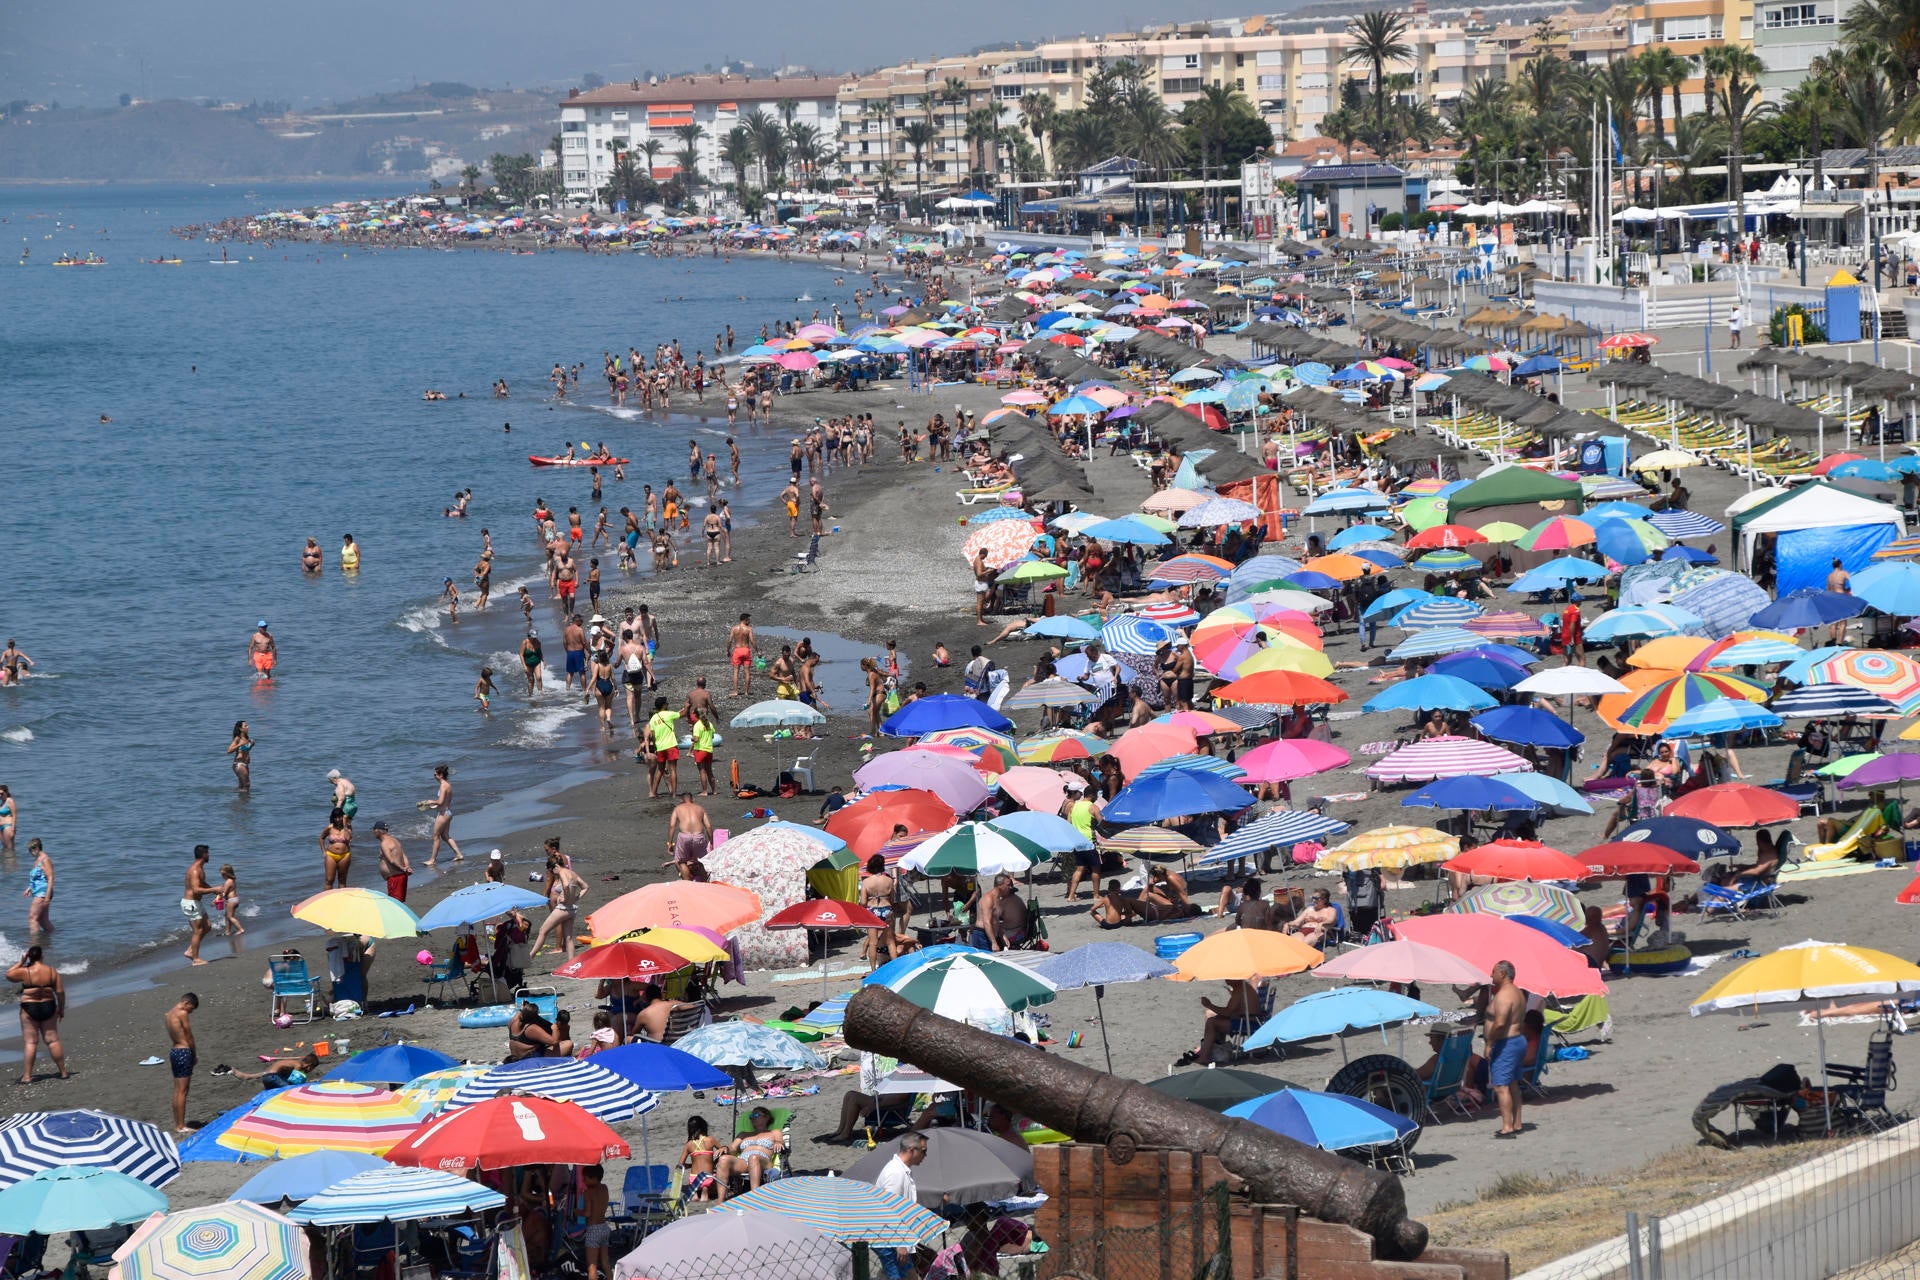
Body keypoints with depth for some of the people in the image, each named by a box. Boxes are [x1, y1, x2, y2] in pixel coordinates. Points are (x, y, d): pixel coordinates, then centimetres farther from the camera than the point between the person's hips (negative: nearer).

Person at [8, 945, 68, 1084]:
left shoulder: (25, 972, -12)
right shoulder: (52, 971, -4)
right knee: (52, 1040, 10)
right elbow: (60, 992, -3)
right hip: (48, 1007, 3)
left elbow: (8, 975, 3)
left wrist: (21, 962, 5)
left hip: (29, 1009, -3)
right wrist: (61, 1009, 8)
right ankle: (63, 1072, 14)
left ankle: (27, 1076, -2)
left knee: (30, 1042, 1)